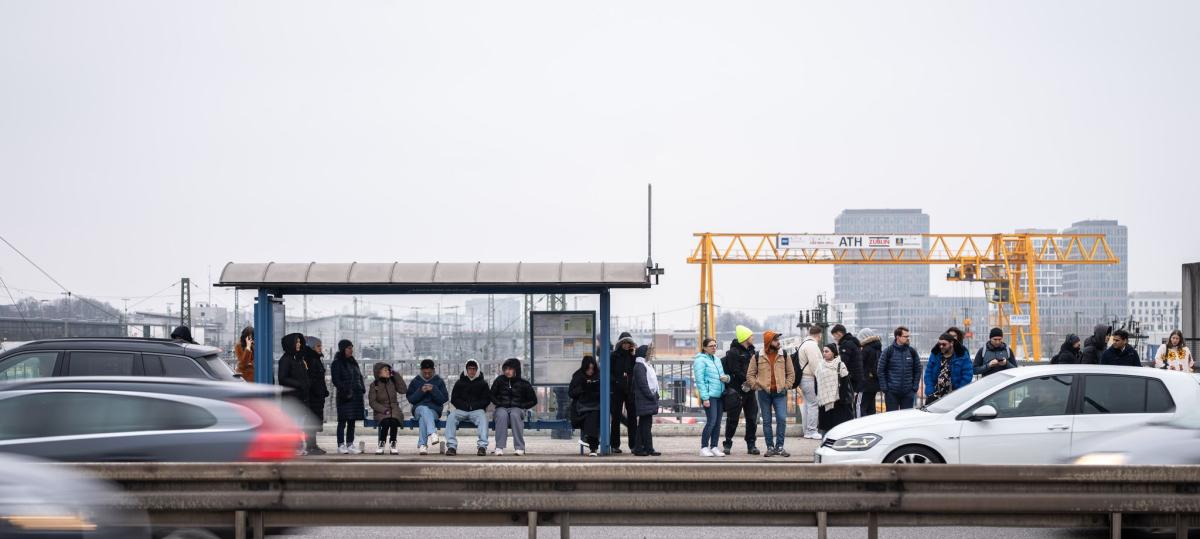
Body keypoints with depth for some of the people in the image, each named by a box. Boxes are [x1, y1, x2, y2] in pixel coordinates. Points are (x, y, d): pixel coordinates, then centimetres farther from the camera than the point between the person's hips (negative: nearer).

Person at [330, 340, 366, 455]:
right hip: (345, 397, -7)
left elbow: (360, 377, 22)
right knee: (343, 421, -5)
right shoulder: (337, 363, -5)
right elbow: (336, 380, -11)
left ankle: (350, 444, 12)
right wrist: (345, 392, -19)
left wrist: (362, 390, 10)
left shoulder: (353, 362, 17)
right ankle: (341, 445, -3)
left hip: (356, 395, 7)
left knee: (352, 421, 8)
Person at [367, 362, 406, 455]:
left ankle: (393, 445, -27)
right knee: (386, 421, -35)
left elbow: (404, 390, -4)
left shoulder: (392, 381, 10)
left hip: (394, 410, 2)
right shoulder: (374, 385, 3)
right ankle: (380, 445, -23)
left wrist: (396, 375, -2)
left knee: (394, 420, -34)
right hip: (381, 412, -2)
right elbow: (372, 402, -2)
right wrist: (384, 410, -16)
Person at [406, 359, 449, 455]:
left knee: (423, 418, -35)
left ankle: (422, 445, -41)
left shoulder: (439, 381, 11)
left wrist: (434, 390, -13)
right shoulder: (415, 381, 15)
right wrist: (421, 391, -10)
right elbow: (410, 399, 6)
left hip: (434, 410, 0)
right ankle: (432, 433, -59)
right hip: (418, 409, 0)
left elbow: (444, 400, 2)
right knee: (424, 409, -38)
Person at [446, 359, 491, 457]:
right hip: (461, 410, 1)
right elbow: (453, 399, 11)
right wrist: (464, 406, -7)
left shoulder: (483, 383, 15)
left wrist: (474, 405, -8)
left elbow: (487, 400, 9)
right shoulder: (459, 383, 18)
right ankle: (451, 446, -36)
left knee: (482, 416, -35)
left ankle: (482, 446, -43)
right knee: (451, 416, -30)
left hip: (477, 410, -1)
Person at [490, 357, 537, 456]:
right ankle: (499, 447, -40)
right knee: (502, 415, -36)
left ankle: (519, 447, -37)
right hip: (502, 408, 1)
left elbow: (533, 400, 11)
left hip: (517, 408, -1)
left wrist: (521, 406, -1)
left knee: (514, 415, -37)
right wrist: (499, 403, 1)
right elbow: (492, 396, 17)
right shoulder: (500, 380, 6)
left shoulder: (523, 384, 4)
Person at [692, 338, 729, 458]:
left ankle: (714, 447, 11)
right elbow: (700, 380, -12)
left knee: (718, 422, 6)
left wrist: (726, 377, 1)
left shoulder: (716, 359, 17)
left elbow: (722, 375, 27)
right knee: (711, 421, -13)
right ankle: (704, 448, -8)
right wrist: (705, 398, -18)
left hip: (720, 396, 8)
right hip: (709, 396, -8)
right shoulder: (700, 360, -6)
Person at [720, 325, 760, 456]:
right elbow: (737, 372, -16)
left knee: (752, 418, 5)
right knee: (733, 419, 0)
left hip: (749, 390, 6)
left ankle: (751, 445, 11)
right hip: (737, 391, -6)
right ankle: (727, 445, 10)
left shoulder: (751, 351, 13)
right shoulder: (733, 352, -9)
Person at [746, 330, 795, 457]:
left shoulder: (784, 355, 6)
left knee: (782, 419, -11)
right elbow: (750, 374, 6)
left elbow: (791, 373, 11)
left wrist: (786, 386, 0)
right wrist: (757, 386, -4)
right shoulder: (758, 356, 2)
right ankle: (770, 447, 11)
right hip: (764, 393, 0)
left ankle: (779, 447, -2)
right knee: (766, 421, 4)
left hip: (780, 393, 0)